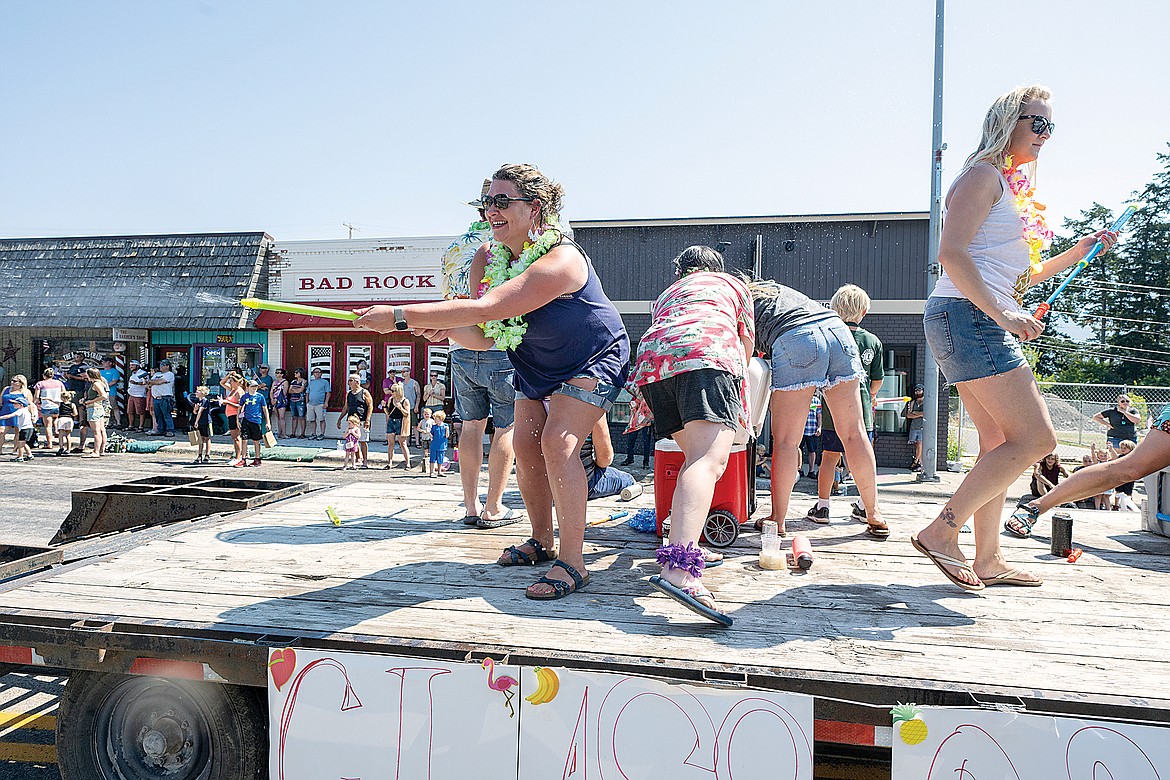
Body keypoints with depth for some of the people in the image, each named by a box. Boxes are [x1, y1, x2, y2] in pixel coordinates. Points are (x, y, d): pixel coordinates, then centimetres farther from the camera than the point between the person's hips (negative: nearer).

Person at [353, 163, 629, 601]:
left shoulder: (559, 260, -34)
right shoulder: (499, 258, -6)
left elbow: (486, 309, -43)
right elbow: (487, 337, -4)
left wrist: (399, 316, -41)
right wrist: (449, 330, -27)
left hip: (594, 360, -8)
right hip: (537, 365, 8)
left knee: (557, 442, -23)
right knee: (525, 444, 1)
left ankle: (571, 562, -17)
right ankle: (541, 542, 19)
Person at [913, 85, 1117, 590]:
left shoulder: (1012, 188, 26)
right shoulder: (985, 175, -3)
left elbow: (1016, 277, 30)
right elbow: (952, 252, -18)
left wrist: (1076, 254, 21)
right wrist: (1003, 313, -24)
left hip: (983, 322, 10)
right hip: (966, 316, -10)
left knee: (1000, 443, 10)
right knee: (1036, 438, -13)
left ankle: (988, 561, 15)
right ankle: (942, 531, -11)